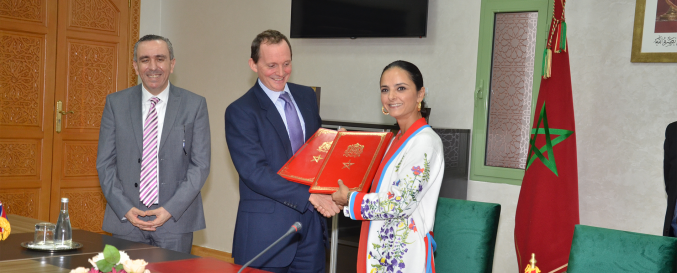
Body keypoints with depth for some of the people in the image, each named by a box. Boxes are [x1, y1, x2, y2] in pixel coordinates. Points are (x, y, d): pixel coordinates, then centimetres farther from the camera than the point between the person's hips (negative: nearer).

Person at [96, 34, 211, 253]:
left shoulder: (195, 105, 1)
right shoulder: (115, 103, 5)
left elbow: (200, 164, -1)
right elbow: (105, 163, 5)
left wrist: (170, 210, -10)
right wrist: (125, 209, -6)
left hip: (175, 220, -1)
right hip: (125, 220, 1)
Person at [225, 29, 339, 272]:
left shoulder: (306, 97, 10)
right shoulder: (240, 111, -9)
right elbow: (255, 172, -17)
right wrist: (310, 196, -24)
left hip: (311, 224, 5)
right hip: (266, 231, -5)